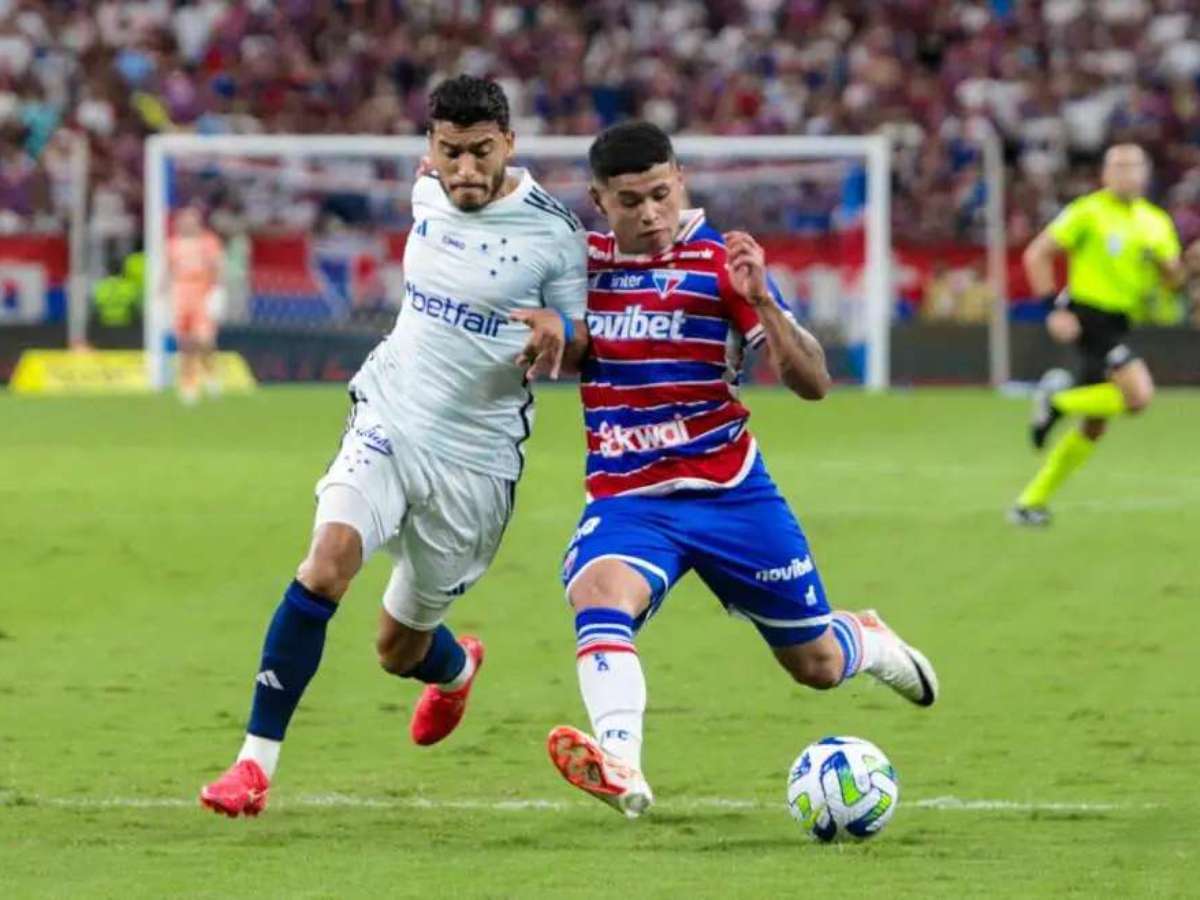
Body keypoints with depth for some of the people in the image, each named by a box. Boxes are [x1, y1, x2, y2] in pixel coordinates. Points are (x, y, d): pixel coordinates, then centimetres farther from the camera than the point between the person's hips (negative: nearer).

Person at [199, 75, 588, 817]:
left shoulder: (552, 232, -12)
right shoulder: (429, 196, 2)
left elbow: (587, 338, -4)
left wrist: (557, 327, -25)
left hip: (475, 461, -3)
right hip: (388, 422, 3)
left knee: (399, 650, 9)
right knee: (326, 565, -25)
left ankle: (456, 668, 50)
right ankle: (257, 762, -19)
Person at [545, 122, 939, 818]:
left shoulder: (719, 263, -8)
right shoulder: (584, 259, 2)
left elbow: (813, 383, -12)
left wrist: (760, 300, -28)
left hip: (728, 492, -1)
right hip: (625, 497, 2)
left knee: (816, 665, 12)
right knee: (599, 592, -34)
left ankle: (870, 643, 48)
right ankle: (621, 770, -50)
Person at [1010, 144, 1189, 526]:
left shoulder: (1156, 222, 11)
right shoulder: (1088, 212, -7)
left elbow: (1172, 279, 14)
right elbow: (1038, 254, -6)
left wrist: (1164, 262, -10)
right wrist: (1054, 309, -14)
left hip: (1117, 323, 7)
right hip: (1089, 317, -7)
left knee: (1094, 426, 8)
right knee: (1139, 395, -24)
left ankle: (1031, 502, 17)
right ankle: (1058, 401, -3)